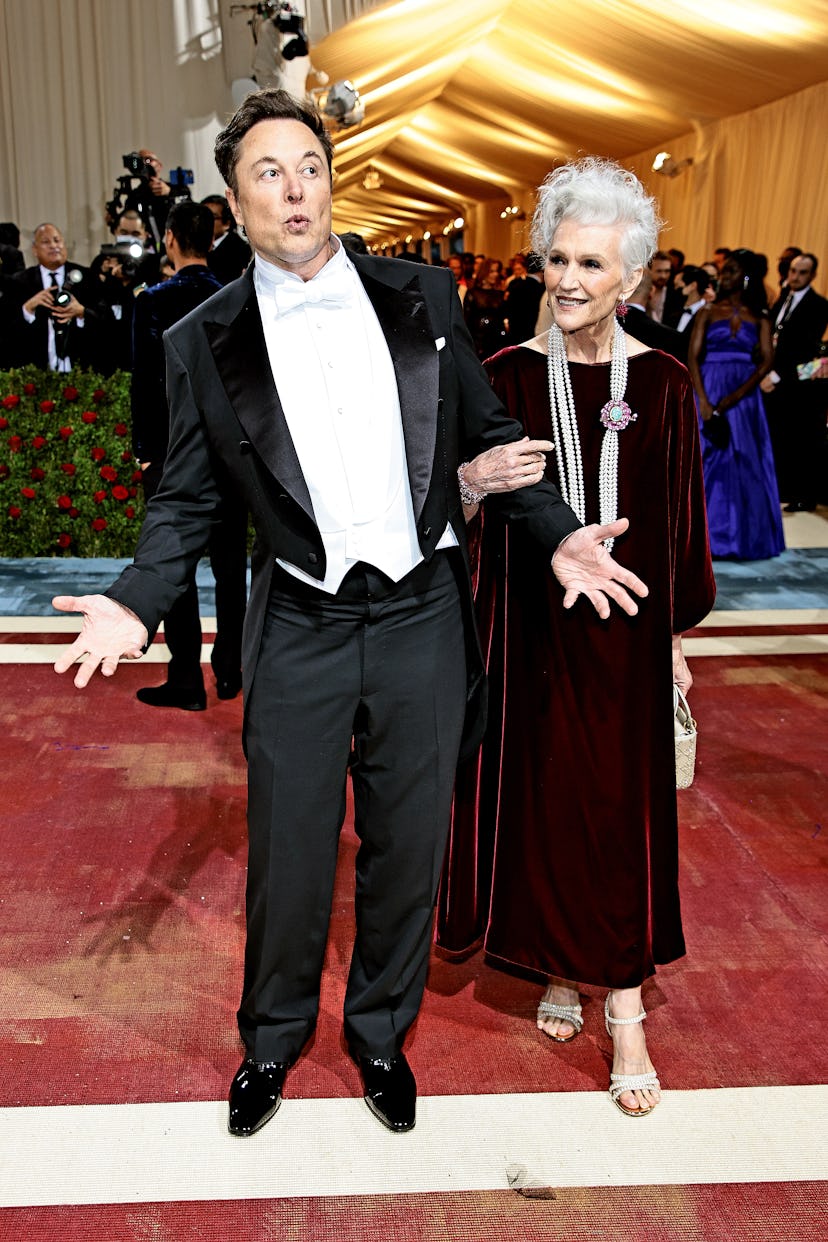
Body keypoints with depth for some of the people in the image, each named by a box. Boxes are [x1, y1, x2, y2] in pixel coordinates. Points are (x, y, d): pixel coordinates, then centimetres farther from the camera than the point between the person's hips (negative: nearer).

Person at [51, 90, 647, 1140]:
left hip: (423, 616, 1)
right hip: (300, 628, -1)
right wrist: (137, 604, -10)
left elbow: (489, 435, 9)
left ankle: (381, 1031, 39)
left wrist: (557, 534, -2)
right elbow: (186, 499, 4)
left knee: (408, 843, 13)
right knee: (287, 849, 11)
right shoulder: (204, 342, 0)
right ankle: (273, 1037, 39)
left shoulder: (423, 298, 3)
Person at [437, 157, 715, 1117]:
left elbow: (680, 524, 4)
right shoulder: (509, 376, -2)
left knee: (623, 812, 7)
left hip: (625, 632, 0)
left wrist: (675, 636, 5)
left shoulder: (662, 384, -1)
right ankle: (560, 970, 31)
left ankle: (625, 1009, 19)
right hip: (533, 628, 0)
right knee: (542, 802, 9)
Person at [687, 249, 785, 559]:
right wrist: (703, 401, -16)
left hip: (744, 397, 1)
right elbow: (692, 357, -2)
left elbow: (766, 361, -2)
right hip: (709, 391, -1)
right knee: (706, 462, -4)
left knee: (744, 467, 1)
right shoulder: (707, 312, 7)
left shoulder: (759, 318, 9)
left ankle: (741, 537, 9)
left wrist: (732, 399, -14)